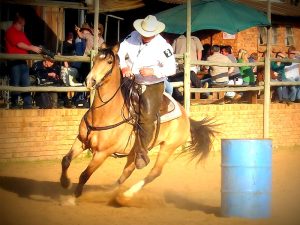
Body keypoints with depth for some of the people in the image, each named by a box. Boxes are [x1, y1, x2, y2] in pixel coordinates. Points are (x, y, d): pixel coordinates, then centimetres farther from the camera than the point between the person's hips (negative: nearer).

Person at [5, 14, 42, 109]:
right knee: (15, 83, -7)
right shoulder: (10, 31, -4)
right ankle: (14, 105, -3)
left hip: (22, 60, 8)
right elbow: (19, 44, -13)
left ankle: (27, 104, 0)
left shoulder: (21, 33, 23)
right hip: (14, 61, -8)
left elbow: (27, 44, 17)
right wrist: (32, 48, -12)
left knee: (26, 83, 2)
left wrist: (36, 48, -1)